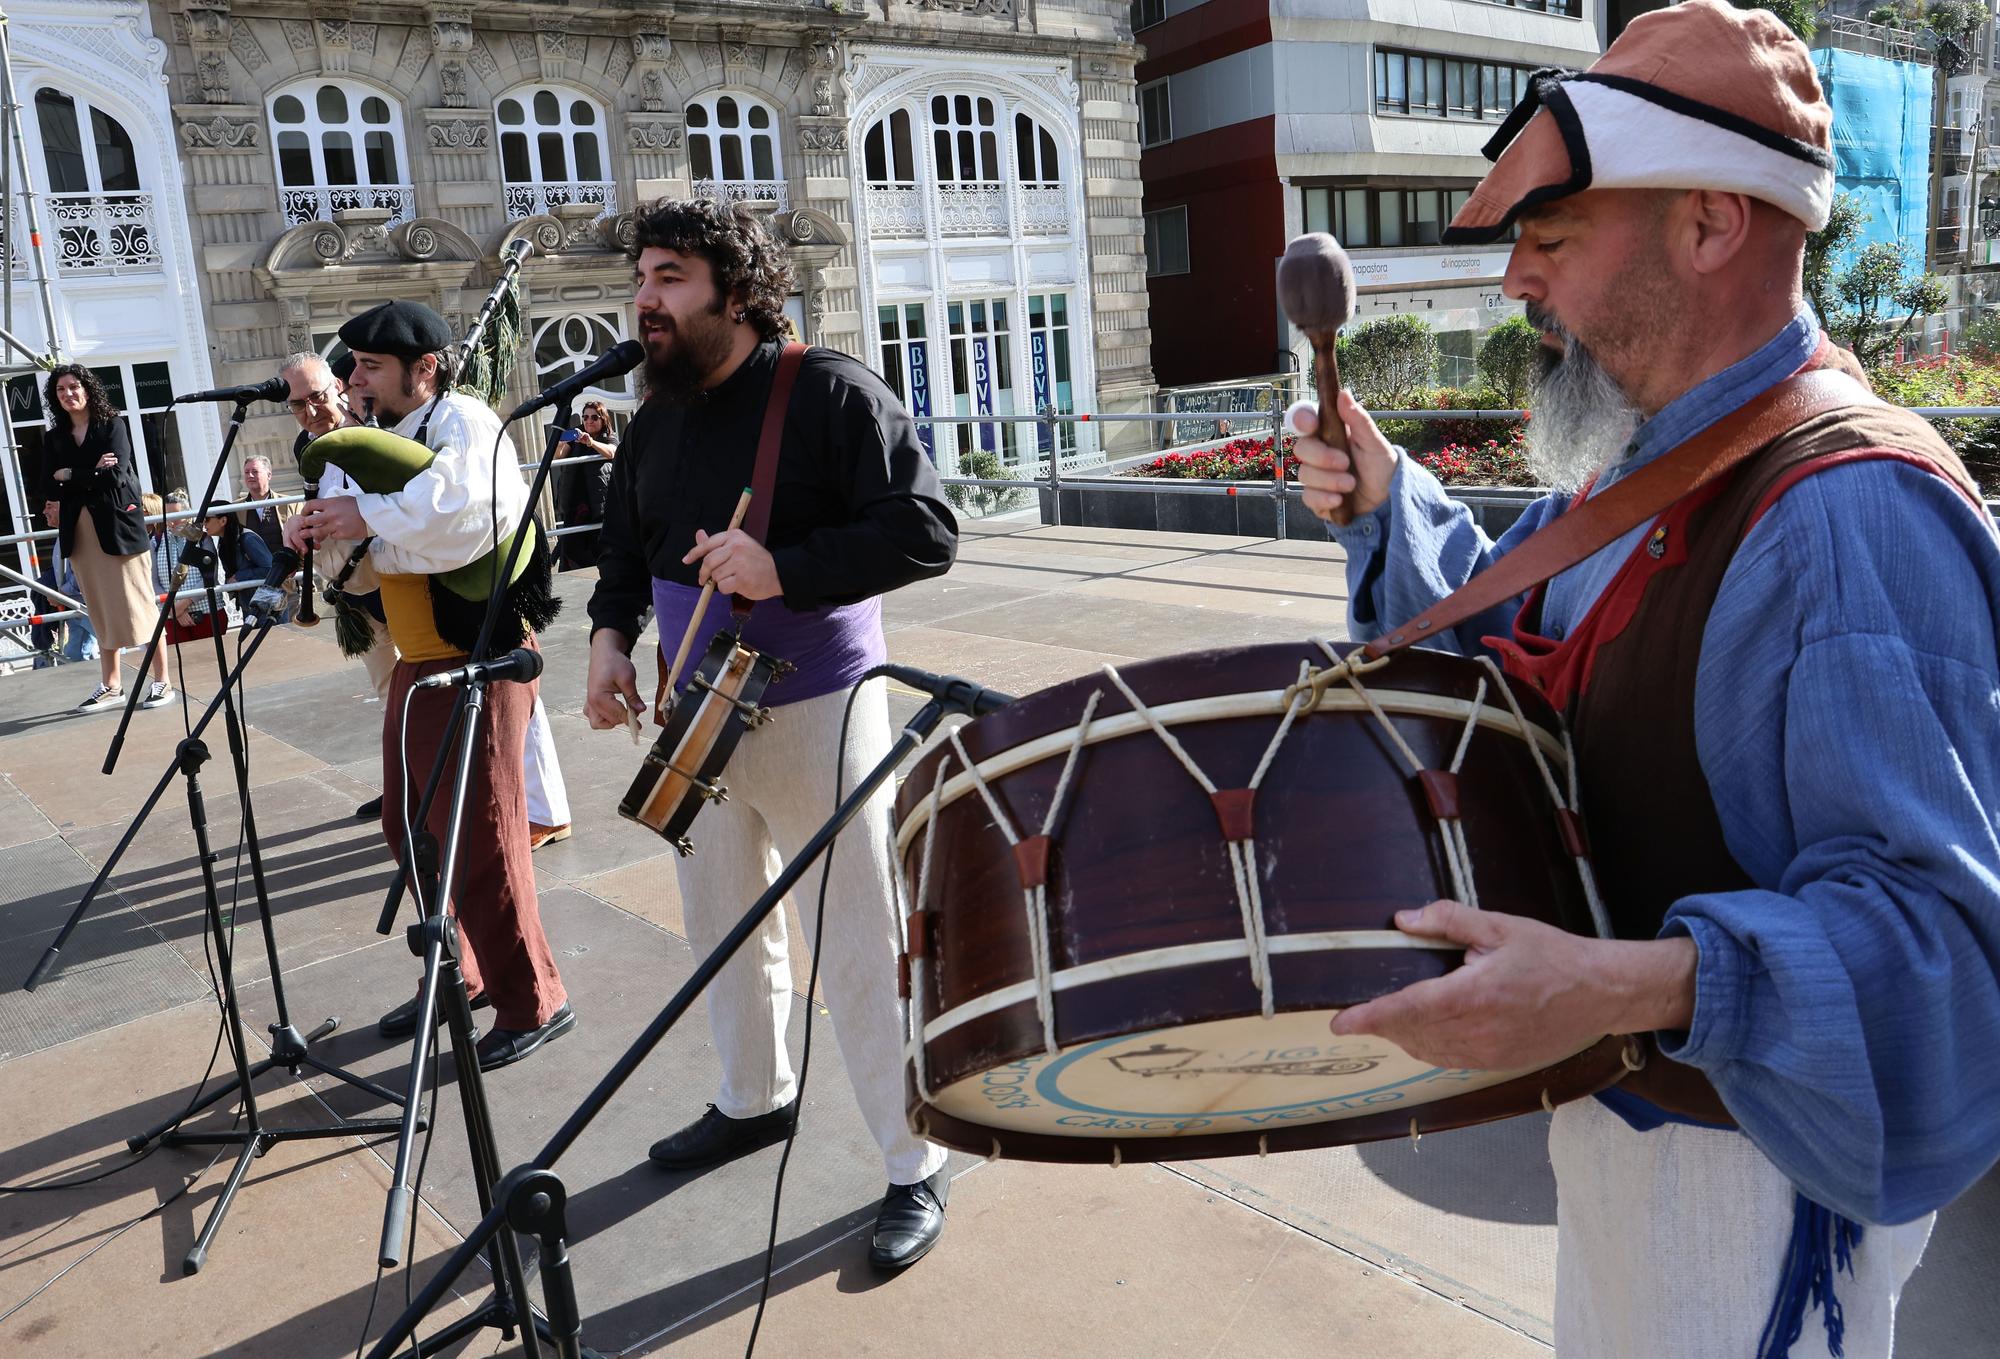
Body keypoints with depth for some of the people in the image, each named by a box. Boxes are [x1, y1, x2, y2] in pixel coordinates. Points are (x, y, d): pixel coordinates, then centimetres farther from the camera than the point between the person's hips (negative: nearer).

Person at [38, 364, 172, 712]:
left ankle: (162, 680, 1)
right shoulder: (55, 438, 12)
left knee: (139, 604, -4)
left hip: (119, 526, -4)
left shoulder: (112, 425, 1)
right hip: (80, 533, 4)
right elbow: (48, 490, 1)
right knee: (101, 611, 7)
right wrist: (93, 475, -9)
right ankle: (110, 687, 11)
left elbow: (116, 475, -13)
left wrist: (70, 476, -4)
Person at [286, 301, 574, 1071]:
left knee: (480, 838, -5)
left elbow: (459, 509, -34)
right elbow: (364, 551, 18)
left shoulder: (462, 422, -13)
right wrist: (317, 529, -2)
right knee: (411, 829, 16)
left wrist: (368, 518, -25)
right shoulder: (385, 439, 15)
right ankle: (460, 977, 32)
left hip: (476, 661, -10)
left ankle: (533, 1003, 8)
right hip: (416, 662, 10)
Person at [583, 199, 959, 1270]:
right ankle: (755, 1099, 43)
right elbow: (625, 545, 22)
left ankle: (916, 1166, 15)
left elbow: (925, 531, -19)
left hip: (816, 711, -7)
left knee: (862, 945, -1)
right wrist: (611, 631, 4)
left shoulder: (828, 392, -13)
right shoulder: (656, 422, 10)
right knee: (722, 921, 20)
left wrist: (786, 569, -28)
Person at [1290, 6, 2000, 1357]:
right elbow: (1516, 640, 18)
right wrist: (1385, 503, 4)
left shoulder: (1850, 516, -29)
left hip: (1755, 1158, -8)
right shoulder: (1640, 463, 2)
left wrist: (1631, 986, -44)